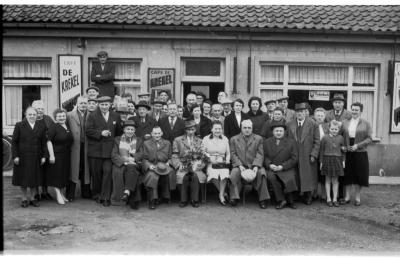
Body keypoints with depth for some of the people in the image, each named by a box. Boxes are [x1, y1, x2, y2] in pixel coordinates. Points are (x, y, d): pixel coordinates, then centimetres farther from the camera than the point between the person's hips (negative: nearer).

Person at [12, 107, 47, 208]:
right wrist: (15, 156, -8)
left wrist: (44, 156, 0)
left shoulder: (41, 127, 5)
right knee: (23, 178, 6)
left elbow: (44, 143, 6)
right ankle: (24, 198, 19)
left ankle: (32, 198, 20)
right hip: (22, 157, -1)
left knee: (35, 178, 7)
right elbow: (14, 142, -1)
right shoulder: (19, 126, 0)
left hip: (36, 158, 2)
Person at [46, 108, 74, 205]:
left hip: (67, 156, 7)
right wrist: (51, 155, -18)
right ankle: (58, 195, 7)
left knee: (65, 175, 12)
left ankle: (62, 194, 24)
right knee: (57, 175, 0)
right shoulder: (53, 127, -10)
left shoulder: (68, 127, 10)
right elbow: (49, 142, -13)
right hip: (57, 155, -7)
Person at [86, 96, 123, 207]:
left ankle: (106, 197, 1)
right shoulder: (92, 115, 1)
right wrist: (100, 133, -17)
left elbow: (119, 132, 14)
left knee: (108, 172, -6)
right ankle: (97, 195, 22)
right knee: (96, 173, 7)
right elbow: (88, 131, -6)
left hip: (109, 150, 1)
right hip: (95, 149, -1)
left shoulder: (115, 116, 9)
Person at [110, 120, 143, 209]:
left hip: (134, 165, 0)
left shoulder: (139, 141, 18)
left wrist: (132, 159, -15)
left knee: (131, 168, -36)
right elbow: (114, 155, 5)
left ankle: (127, 192, -48)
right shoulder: (117, 140, 18)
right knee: (118, 171, -34)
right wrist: (124, 159, -13)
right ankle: (117, 197, -35)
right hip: (120, 164, 0)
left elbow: (141, 155, 4)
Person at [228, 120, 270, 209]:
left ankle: (262, 199, -20)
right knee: (234, 172, -31)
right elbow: (233, 155, 4)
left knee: (261, 172, -30)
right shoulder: (234, 139, 14)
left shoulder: (259, 139, 13)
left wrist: (256, 166, -14)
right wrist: (240, 166, -12)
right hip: (240, 165, 0)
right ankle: (234, 198, -23)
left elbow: (260, 154, 3)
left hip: (254, 165, 0)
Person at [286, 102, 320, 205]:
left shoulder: (313, 124, 0)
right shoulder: (290, 125, 7)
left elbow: (316, 142, -1)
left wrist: (313, 155, -8)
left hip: (308, 156, -2)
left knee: (308, 176, 3)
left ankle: (308, 197, 15)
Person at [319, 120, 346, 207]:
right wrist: (321, 161, -2)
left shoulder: (340, 138, 3)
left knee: (335, 180, 8)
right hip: (327, 159, -2)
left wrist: (343, 160, 2)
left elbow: (343, 150, 13)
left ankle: (335, 199, 15)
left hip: (337, 160, 2)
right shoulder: (325, 137, -3)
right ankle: (328, 199, 12)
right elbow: (321, 150, 0)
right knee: (328, 180, 5)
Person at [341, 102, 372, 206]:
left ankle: (357, 198, 17)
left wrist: (358, 145, -16)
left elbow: (369, 139, -5)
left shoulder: (366, 124, 0)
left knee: (359, 175, 4)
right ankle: (347, 197, 15)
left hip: (360, 153, -2)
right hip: (347, 153, 2)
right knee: (348, 175, 6)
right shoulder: (345, 123, 7)